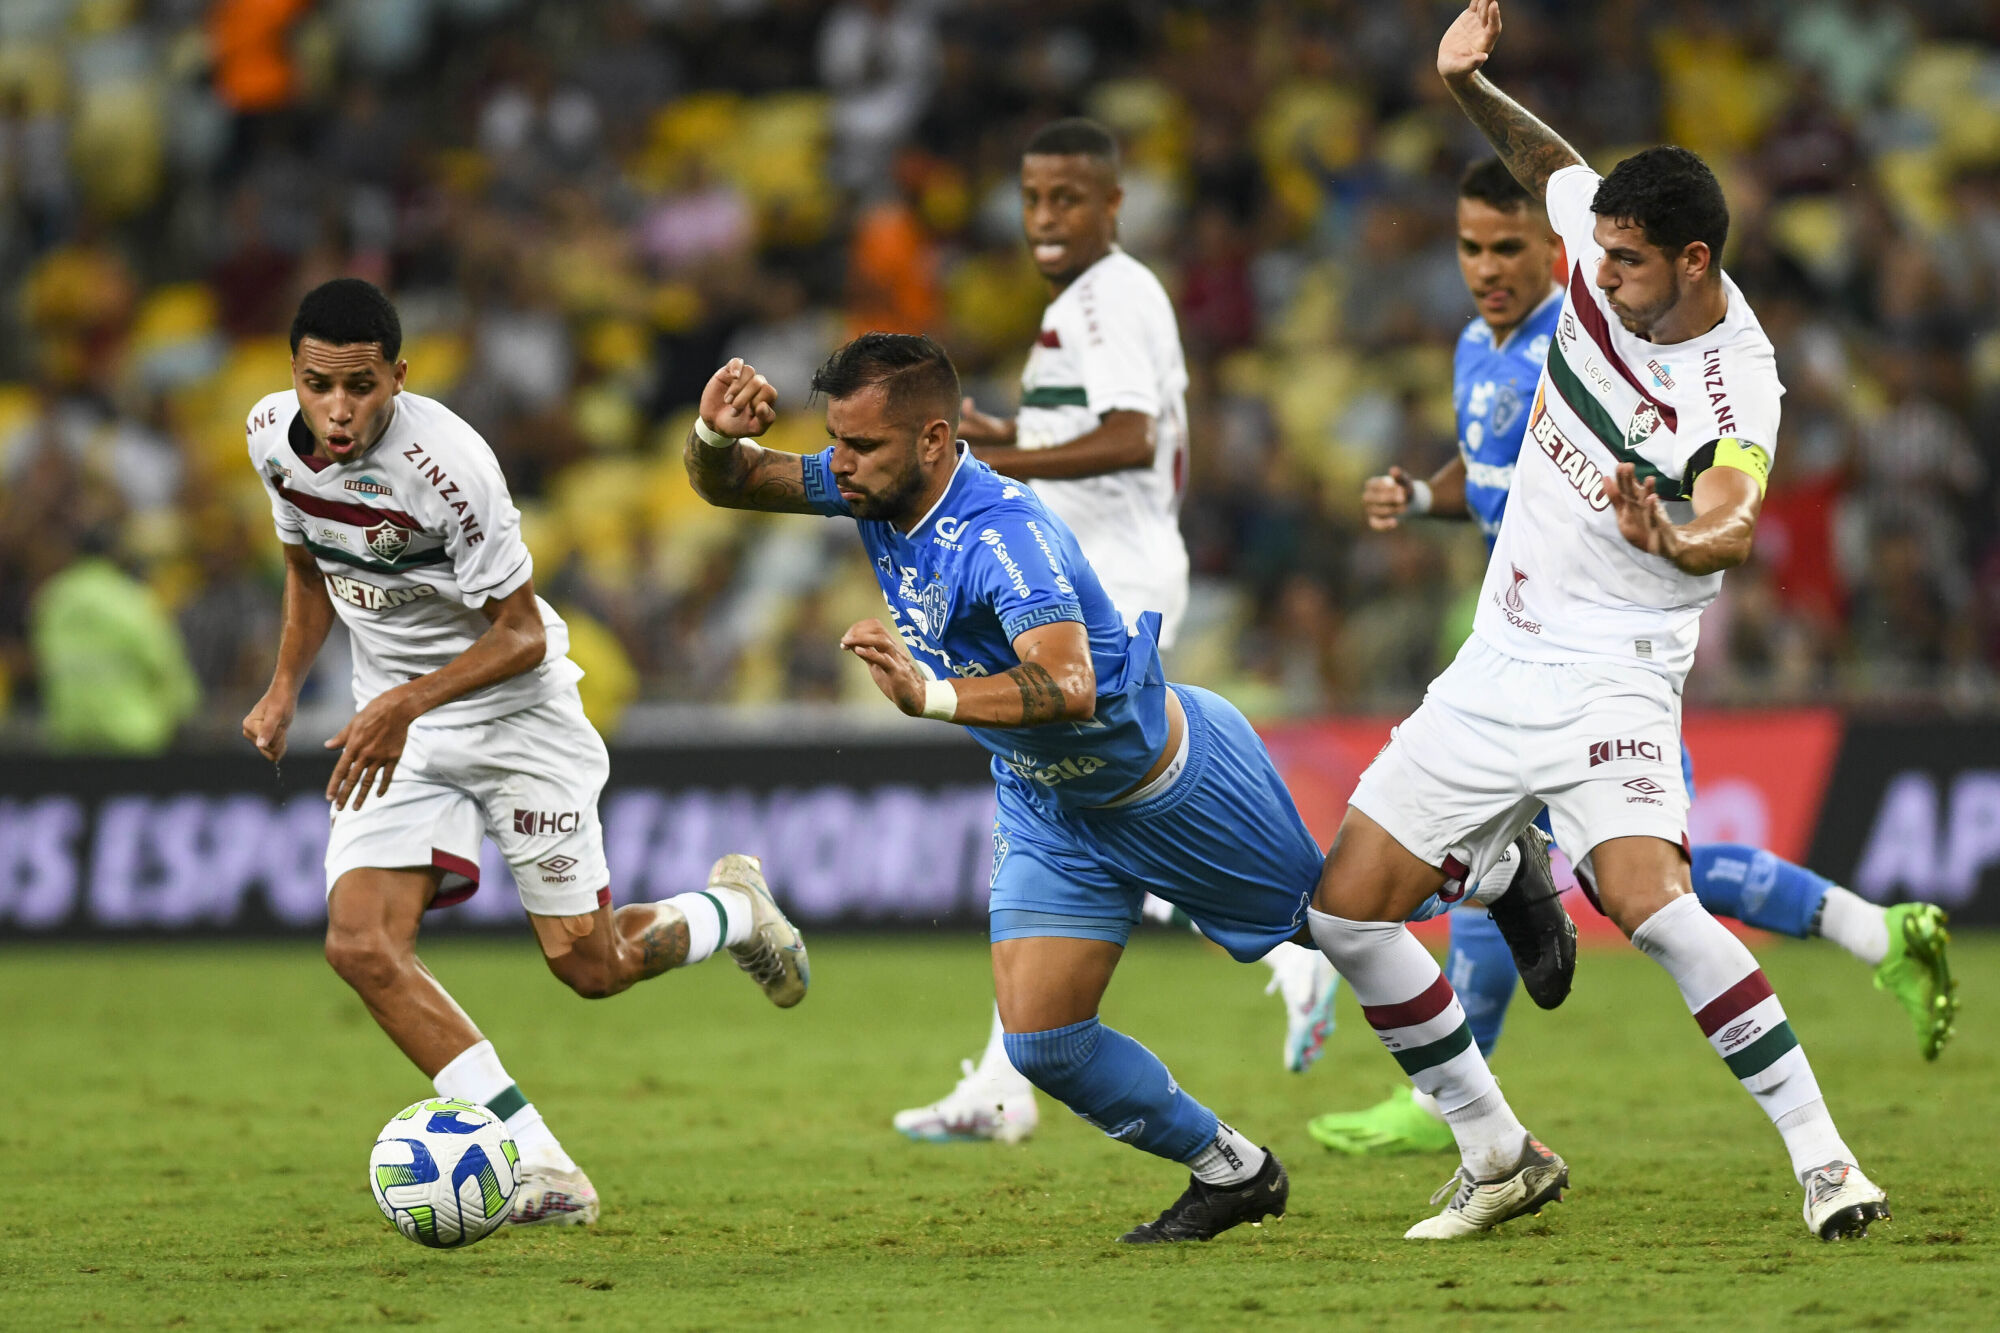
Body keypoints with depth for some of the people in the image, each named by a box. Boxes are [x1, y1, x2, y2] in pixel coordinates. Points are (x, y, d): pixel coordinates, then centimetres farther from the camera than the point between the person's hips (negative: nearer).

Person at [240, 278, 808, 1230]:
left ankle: (733, 912, 34)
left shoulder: (446, 462, -28)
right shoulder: (272, 437, -9)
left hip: (514, 710, -5)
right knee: (361, 945, -16)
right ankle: (538, 1165, -14)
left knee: (588, 966, -1)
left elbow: (522, 635, -22)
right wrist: (283, 688, 2)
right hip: (394, 722, 5)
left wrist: (407, 702, -34)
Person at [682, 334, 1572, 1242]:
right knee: (1041, 1044, -3)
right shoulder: (873, 488, -14)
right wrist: (714, 433, -27)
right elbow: (725, 484, -3)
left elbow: (1068, 687, -52)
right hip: (1046, 809, 7)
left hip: (1174, 781, -7)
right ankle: (1229, 1174, 16)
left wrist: (931, 697, -66)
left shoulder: (1001, 534, -38)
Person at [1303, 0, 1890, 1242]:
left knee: (1648, 898, -31)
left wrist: (1677, 542, -63)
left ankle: (1823, 1156, -22)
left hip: (1612, 676, -8)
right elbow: (1549, 162, 20)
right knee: (1348, 909, 4)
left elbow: (1735, 523, -43)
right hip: (1499, 662, 8)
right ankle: (1501, 1159, 17)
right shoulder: (1606, 250, -4)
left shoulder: (1735, 390, -23)